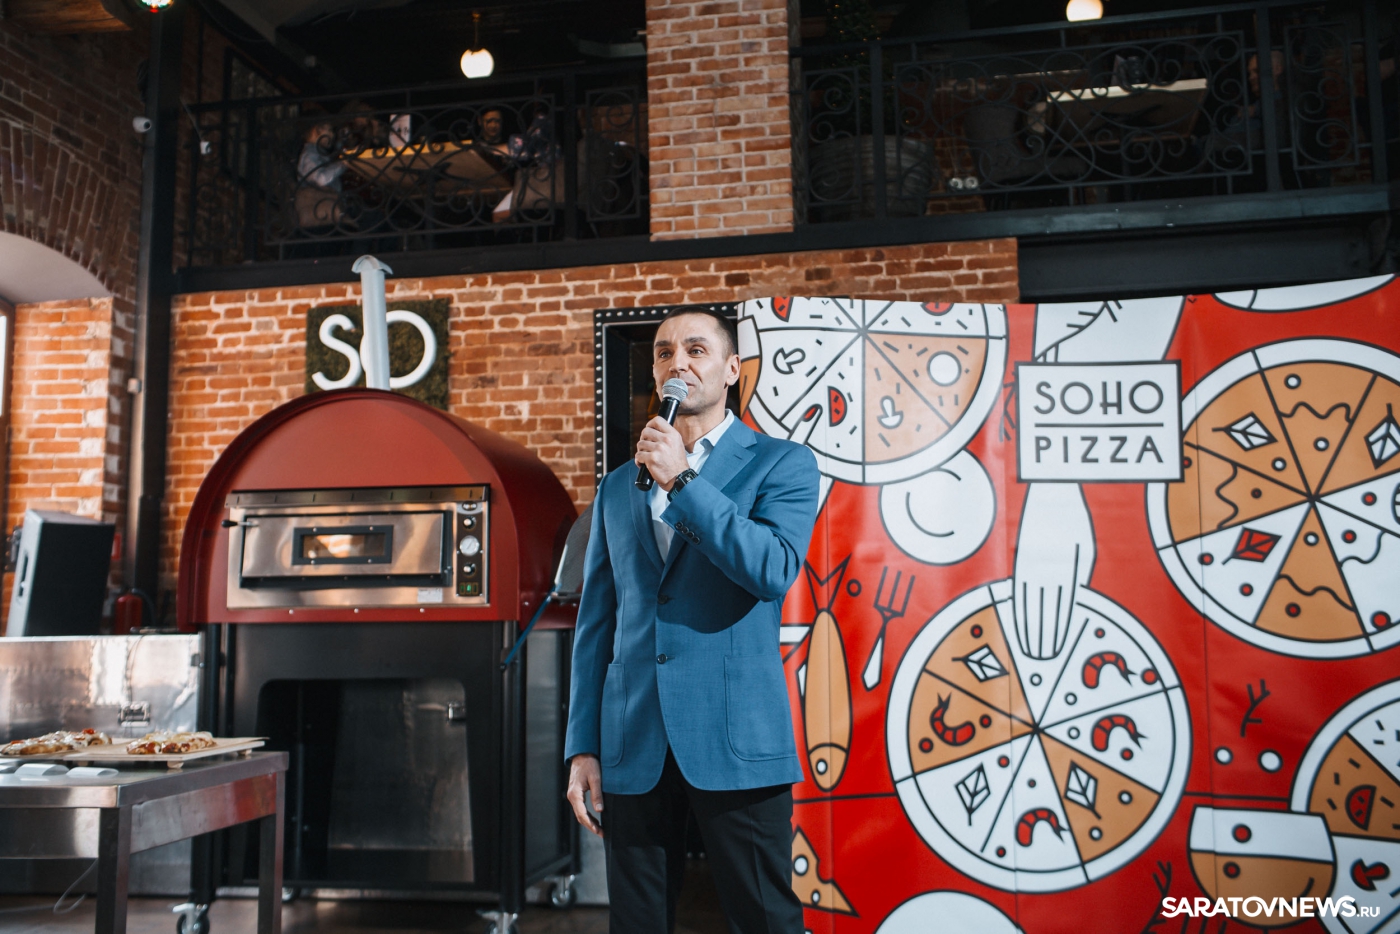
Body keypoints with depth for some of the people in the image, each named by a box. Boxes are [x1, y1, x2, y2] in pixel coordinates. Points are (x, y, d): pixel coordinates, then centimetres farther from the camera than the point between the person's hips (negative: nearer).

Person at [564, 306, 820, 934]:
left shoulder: (781, 463, 4)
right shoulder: (617, 487, 15)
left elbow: (775, 571, -15)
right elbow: (595, 624, 13)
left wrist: (682, 481, -14)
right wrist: (582, 747, 7)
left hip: (736, 742, -3)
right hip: (631, 747, 4)